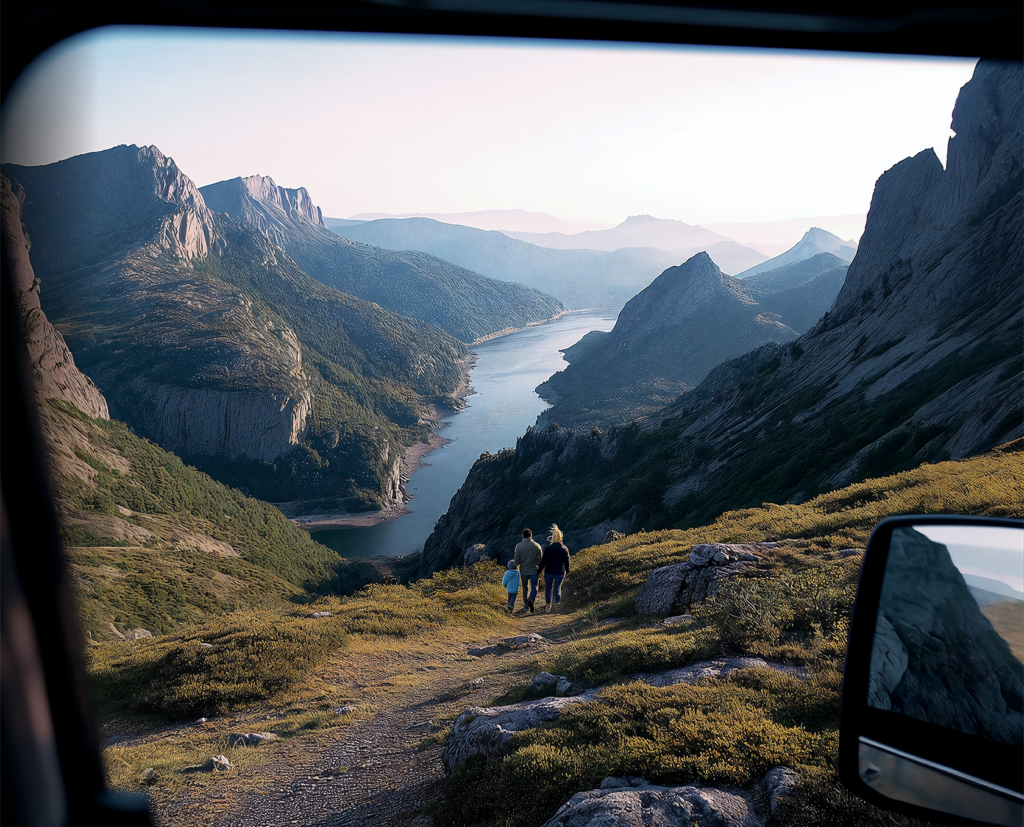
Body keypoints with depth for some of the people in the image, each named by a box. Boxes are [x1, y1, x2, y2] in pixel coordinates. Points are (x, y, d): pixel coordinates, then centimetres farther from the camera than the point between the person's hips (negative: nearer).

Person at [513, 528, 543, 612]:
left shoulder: (519, 546, -12)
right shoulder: (537, 546, -9)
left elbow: (517, 562, -10)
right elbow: (541, 560, -2)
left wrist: (513, 560, 12)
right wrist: (540, 571, 12)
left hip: (524, 571, 1)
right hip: (534, 571, -1)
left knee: (525, 587, 19)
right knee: (534, 587, 10)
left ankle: (527, 605, 28)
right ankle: (531, 599, -18)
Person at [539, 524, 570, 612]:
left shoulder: (547, 548, -10)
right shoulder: (564, 549, -3)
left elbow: (543, 560, -7)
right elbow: (566, 562, 3)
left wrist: (540, 570, 5)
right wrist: (567, 571, 16)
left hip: (549, 572, -2)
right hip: (560, 572, 2)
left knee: (548, 588, 11)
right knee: (557, 588, 12)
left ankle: (548, 605, 15)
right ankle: (556, 605, 10)